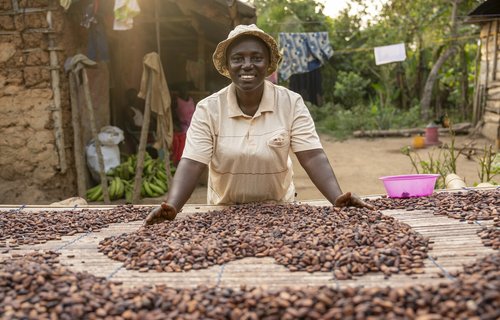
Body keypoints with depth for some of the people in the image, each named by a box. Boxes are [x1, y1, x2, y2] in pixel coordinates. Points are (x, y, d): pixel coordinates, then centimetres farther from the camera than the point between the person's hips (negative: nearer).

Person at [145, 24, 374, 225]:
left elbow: (312, 157, -13)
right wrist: (171, 207, -32)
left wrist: (337, 198, -30)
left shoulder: (291, 103, -8)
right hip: (224, 212, 1)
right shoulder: (208, 108, -9)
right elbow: (191, 164, -15)